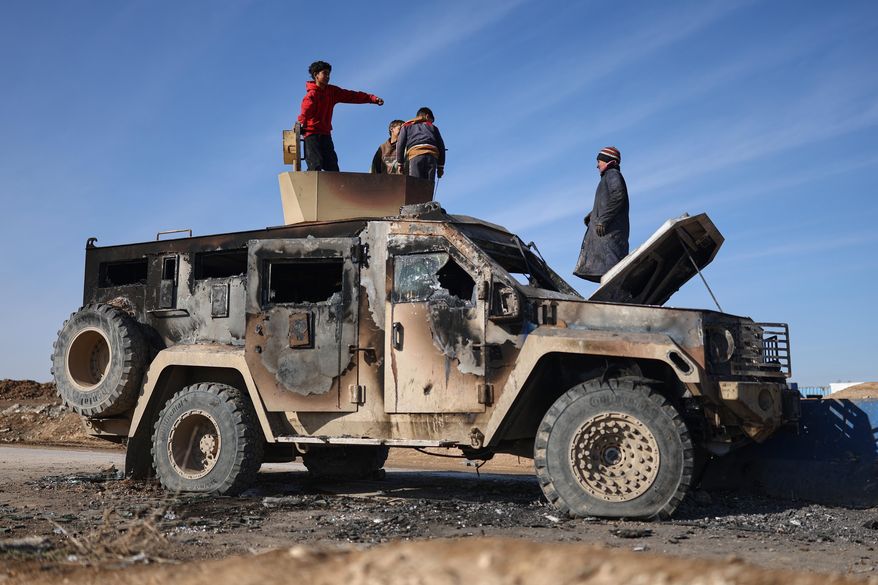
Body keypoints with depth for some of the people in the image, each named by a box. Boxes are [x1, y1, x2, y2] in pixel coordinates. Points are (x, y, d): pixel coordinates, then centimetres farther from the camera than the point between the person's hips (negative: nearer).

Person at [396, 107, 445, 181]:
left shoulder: (407, 126, 27)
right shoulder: (432, 127, 30)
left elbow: (400, 144, 14)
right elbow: (441, 146, 22)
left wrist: (400, 163, 13)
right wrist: (440, 166, 22)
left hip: (415, 153, -2)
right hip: (432, 155, 2)